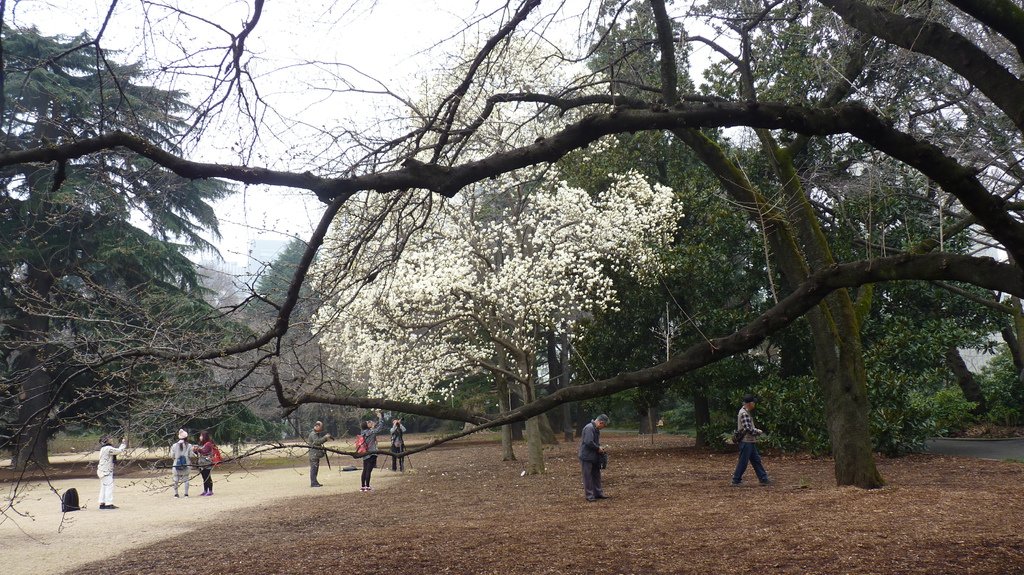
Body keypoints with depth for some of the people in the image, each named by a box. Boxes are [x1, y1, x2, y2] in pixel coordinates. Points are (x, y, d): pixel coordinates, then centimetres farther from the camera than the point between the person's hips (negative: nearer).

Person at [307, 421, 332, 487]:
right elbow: (317, 441, -27)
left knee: (316, 468, 13)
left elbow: (320, 441, 22)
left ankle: (315, 482, 19)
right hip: (314, 453, -10)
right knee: (313, 468, -9)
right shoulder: (313, 434, -14)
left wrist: (326, 439, 8)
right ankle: (313, 483, -9)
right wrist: (325, 437, -24)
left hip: (317, 454, 10)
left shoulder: (317, 434, 19)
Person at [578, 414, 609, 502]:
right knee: (588, 477, -2)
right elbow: (588, 442, -28)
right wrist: (598, 448, -16)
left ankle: (598, 493, 24)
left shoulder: (596, 429, 13)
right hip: (587, 457, -10)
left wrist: (600, 447, 6)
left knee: (596, 475, 16)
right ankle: (589, 495, 3)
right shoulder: (589, 428, -20)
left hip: (594, 457, 10)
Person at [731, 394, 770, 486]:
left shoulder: (746, 412, 14)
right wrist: (758, 432, -10)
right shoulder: (744, 414, -19)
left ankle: (763, 479, 15)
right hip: (746, 441, -10)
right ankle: (736, 480, 5)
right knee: (743, 462, -3)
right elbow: (748, 429, -24)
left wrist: (756, 430, 6)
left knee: (756, 460, 11)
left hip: (750, 442, 10)